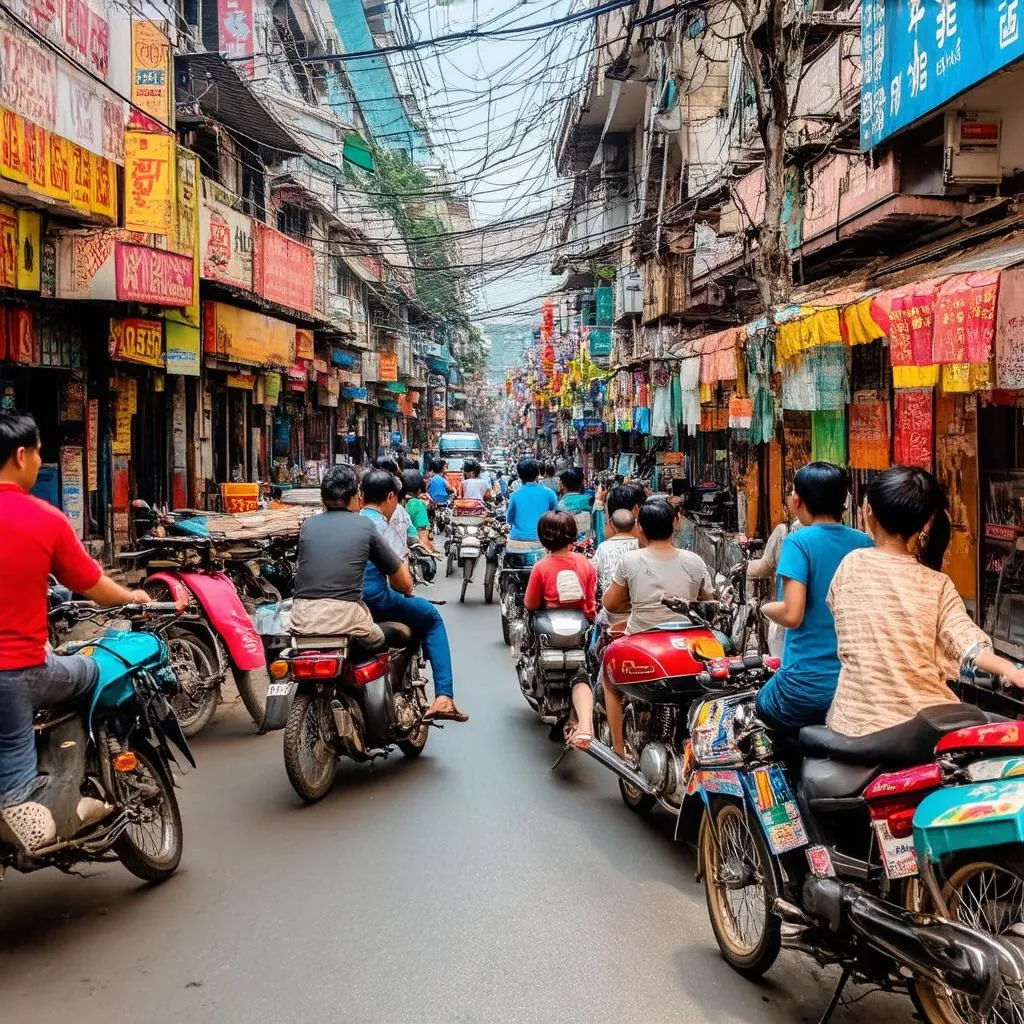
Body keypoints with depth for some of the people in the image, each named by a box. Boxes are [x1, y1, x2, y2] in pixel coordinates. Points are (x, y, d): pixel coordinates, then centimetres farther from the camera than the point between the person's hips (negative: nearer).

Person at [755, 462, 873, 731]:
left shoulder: (799, 542, -11)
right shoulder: (865, 544, 4)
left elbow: (792, 615, -20)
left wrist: (765, 608, 1)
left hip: (807, 687, -4)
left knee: (763, 703, 26)